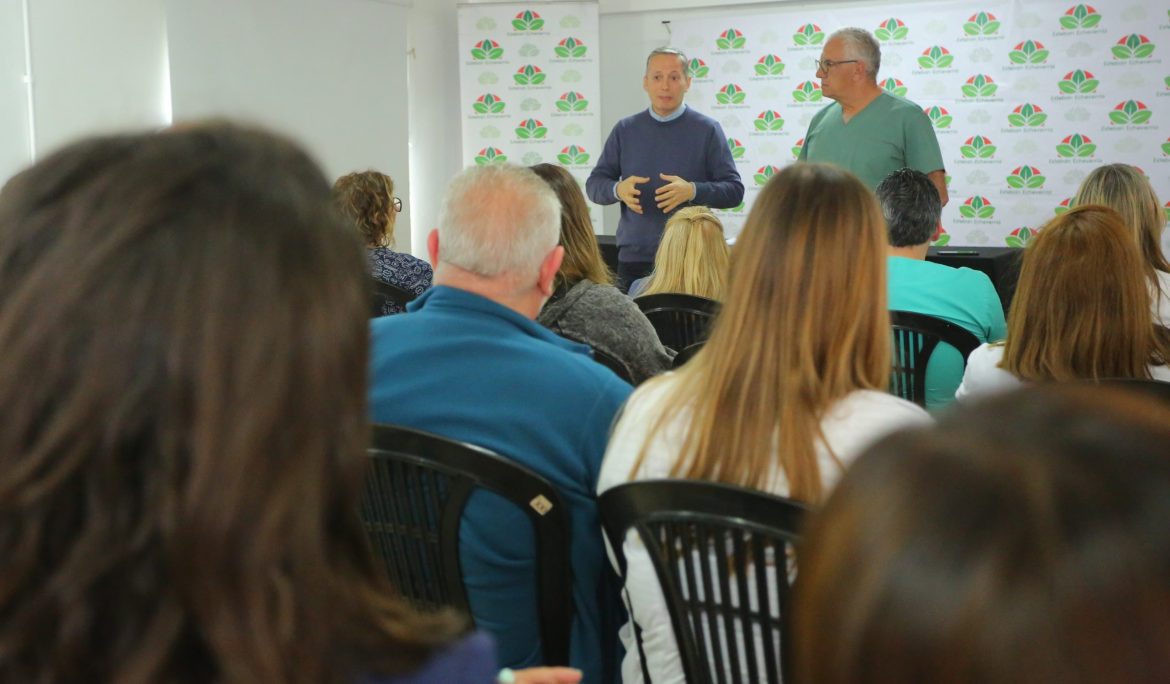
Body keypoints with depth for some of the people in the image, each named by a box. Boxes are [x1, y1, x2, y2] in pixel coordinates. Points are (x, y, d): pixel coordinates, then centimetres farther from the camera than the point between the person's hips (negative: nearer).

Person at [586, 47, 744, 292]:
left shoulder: (707, 130, 3)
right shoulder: (625, 130, 10)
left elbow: (734, 191, 0)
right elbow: (594, 184, 12)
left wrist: (693, 191, -18)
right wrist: (618, 189, -11)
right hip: (634, 258, 2)